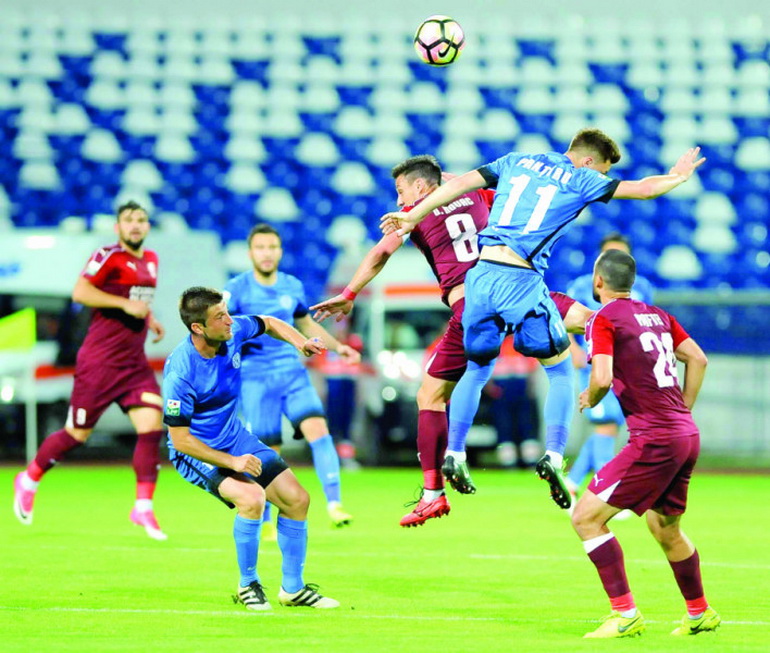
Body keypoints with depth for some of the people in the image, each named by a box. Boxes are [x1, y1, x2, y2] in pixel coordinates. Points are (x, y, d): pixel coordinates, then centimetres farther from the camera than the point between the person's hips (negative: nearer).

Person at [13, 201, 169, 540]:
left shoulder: (150, 260, 13)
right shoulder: (108, 256, -12)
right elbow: (80, 292, -22)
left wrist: (149, 318, 13)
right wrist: (126, 304, -24)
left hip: (134, 362, 6)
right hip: (100, 360, -6)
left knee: (151, 425, -11)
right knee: (77, 434, 2)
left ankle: (143, 507, -6)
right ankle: (29, 480, 27)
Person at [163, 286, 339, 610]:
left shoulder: (233, 331, -13)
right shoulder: (180, 373, -31)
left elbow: (268, 324, 12)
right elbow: (180, 440, -25)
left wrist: (299, 342, -6)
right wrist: (232, 462, -29)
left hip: (236, 438, 8)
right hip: (196, 451, -7)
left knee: (296, 498, 3)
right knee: (251, 497, -31)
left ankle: (293, 589, 20)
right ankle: (248, 585, -8)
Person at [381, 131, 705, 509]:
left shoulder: (517, 162, 17)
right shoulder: (580, 180, 4)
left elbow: (461, 184, 14)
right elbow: (644, 189, 3)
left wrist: (412, 217, 19)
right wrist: (678, 176, 22)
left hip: (481, 274, 5)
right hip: (522, 281, -4)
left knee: (476, 371, 21)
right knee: (561, 372, 10)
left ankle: (453, 454, 13)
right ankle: (554, 456, -5)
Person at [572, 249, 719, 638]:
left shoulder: (603, 320, -7)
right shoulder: (656, 315, 15)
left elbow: (602, 378, -20)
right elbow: (698, 359, 19)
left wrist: (589, 400, 1)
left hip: (654, 440, -8)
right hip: (687, 435, 8)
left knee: (586, 516, -5)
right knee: (666, 530, 25)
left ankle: (625, 615, -10)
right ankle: (700, 613, 38)